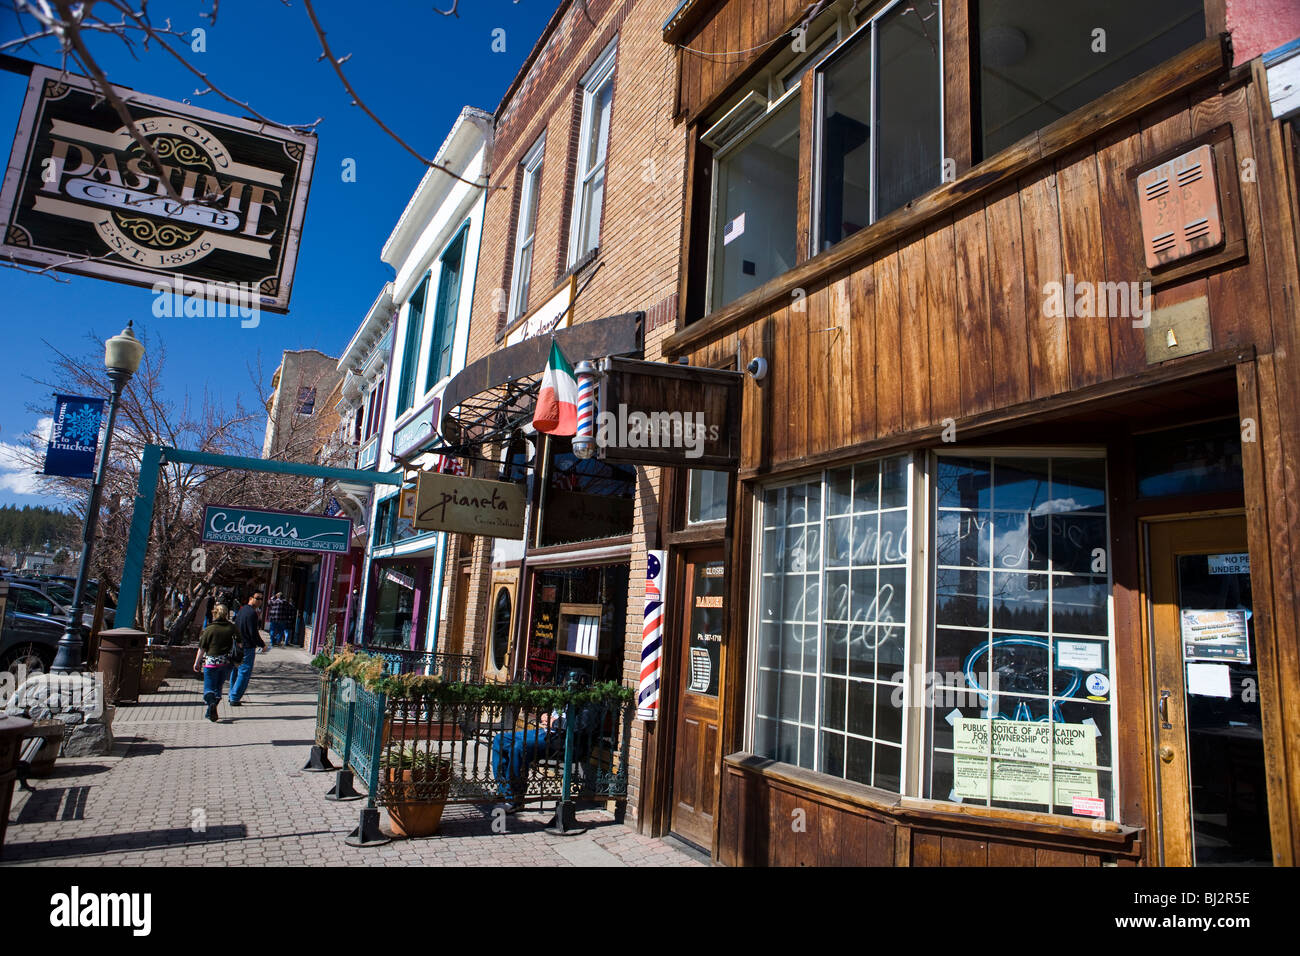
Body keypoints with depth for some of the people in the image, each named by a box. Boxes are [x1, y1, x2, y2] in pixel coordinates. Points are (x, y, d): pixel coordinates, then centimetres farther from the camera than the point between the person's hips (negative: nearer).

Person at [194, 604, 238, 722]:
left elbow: (202, 649, -4)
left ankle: (211, 702, -24)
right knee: (219, 687, 17)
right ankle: (210, 712, 20)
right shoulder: (233, 628, -2)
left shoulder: (209, 629, -9)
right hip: (226, 663, 3)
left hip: (211, 662, -3)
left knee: (208, 688, 5)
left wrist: (196, 663, 8)